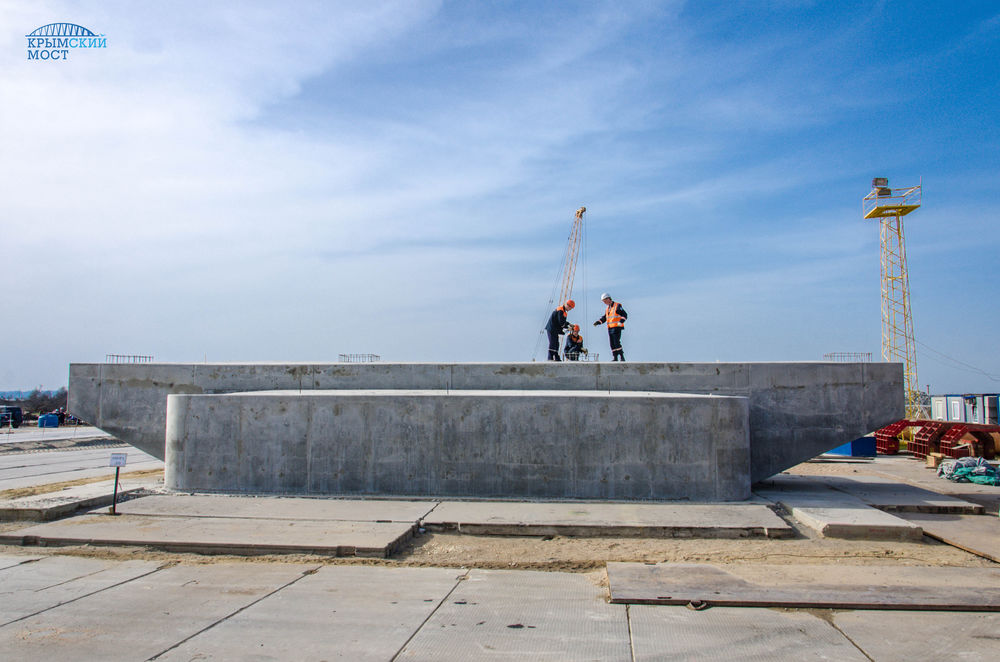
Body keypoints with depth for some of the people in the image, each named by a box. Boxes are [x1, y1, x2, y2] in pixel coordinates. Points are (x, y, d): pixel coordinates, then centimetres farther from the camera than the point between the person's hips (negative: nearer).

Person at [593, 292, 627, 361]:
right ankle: (615, 358, 9)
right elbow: (604, 318, 22)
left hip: (616, 328, -7)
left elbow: (625, 315, -10)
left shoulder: (617, 306, -4)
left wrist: (620, 322, -24)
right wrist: (598, 322, 5)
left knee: (616, 343, -14)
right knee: (612, 344, 5)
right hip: (610, 328, 7)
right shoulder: (607, 308, 19)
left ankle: (622, 357, -8)